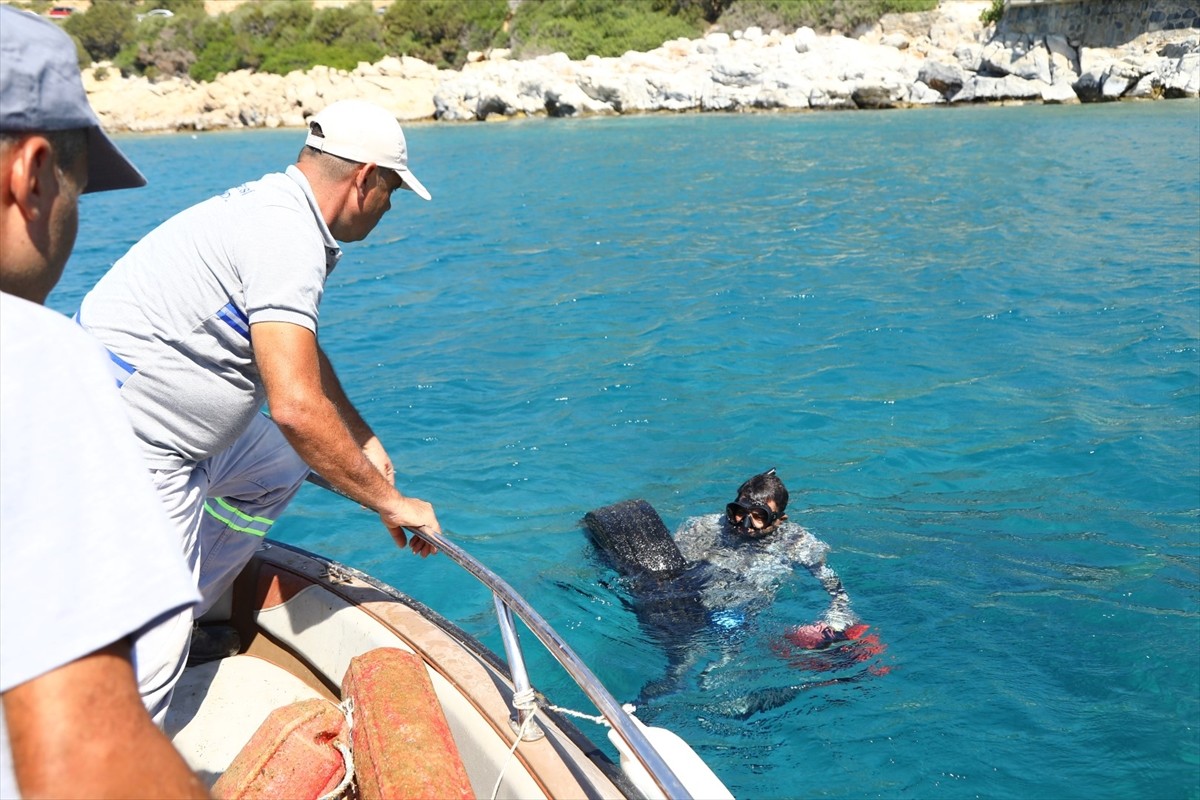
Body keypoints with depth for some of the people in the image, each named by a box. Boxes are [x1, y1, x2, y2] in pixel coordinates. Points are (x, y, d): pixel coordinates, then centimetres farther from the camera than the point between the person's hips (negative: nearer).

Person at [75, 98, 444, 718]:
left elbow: (298, 347, 23)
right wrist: (389, 502, -19)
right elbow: (297, 406, -30)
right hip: (124, 450, -10)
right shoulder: (287, 238, -22)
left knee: (280, 471, 26)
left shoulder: (274, 204, 11)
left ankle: (184, 615, 26)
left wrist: (363, 440, 23)